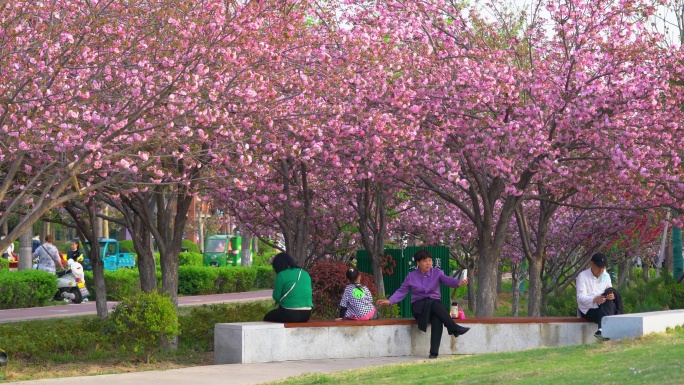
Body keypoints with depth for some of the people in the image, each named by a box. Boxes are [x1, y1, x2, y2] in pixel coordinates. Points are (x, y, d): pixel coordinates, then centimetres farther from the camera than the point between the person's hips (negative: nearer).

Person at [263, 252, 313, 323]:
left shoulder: (281, 275, -6)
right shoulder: (305, 274, 12)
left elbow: (276, 297, -5)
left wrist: (274, 289, 18)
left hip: (289, 314, -6)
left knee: (267, 318, 22)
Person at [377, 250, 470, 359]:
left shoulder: (437, 273, 6)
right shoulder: (411, 276, 7)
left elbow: (447, 280, -11)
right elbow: (401, 291, 4)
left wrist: (459, 283, -33)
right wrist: (390, 301, -12)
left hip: (435, 305, 1)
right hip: (419, 307, -1)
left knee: (437, 320, -35)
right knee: (434, 304, -36)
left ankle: (434, 352, -41)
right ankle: (454, 328, -39)